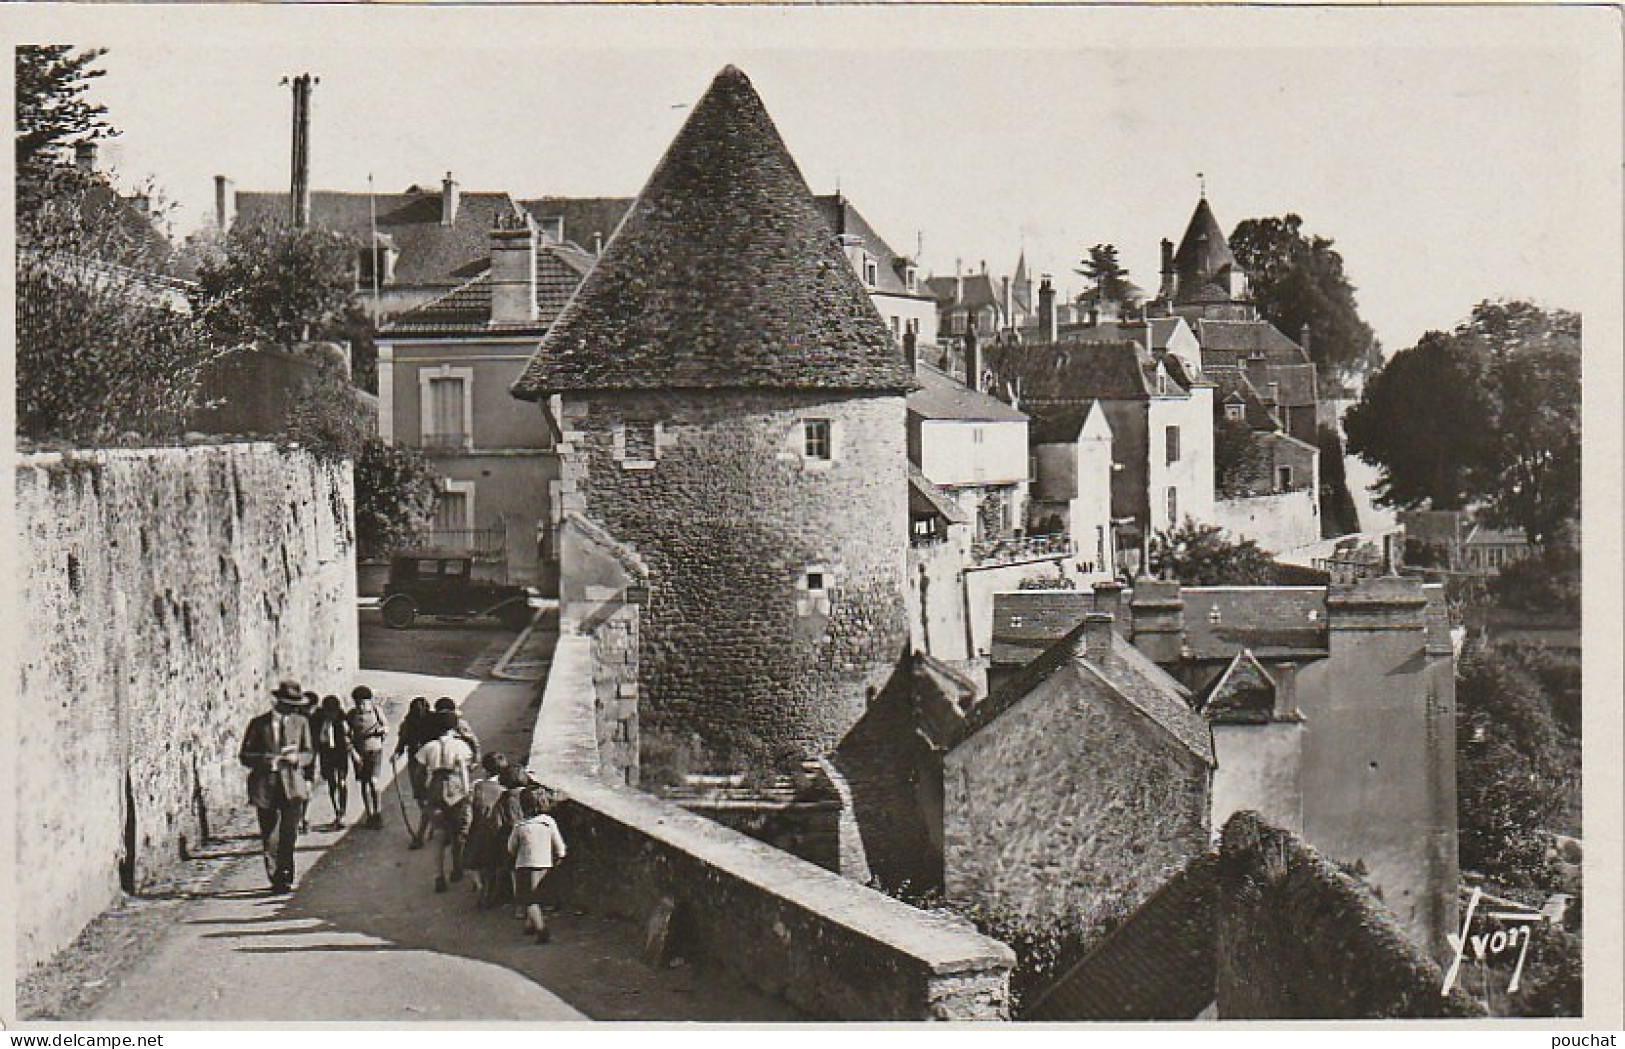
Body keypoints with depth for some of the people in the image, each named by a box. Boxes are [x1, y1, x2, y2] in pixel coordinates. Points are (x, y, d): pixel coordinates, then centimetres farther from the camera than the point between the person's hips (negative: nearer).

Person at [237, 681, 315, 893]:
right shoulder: (258, 724, 3)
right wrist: (264, 759, -17)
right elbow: (244, 756, 2)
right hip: (265, 786, 0)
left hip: (292, 785, 0)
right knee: (269, 837, 5)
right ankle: (275, 878, 18)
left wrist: (297, 758, -12)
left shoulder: (301, 723, 9)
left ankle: (284, 878, -3)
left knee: (289, 833, -10)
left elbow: (309, 754, 12)